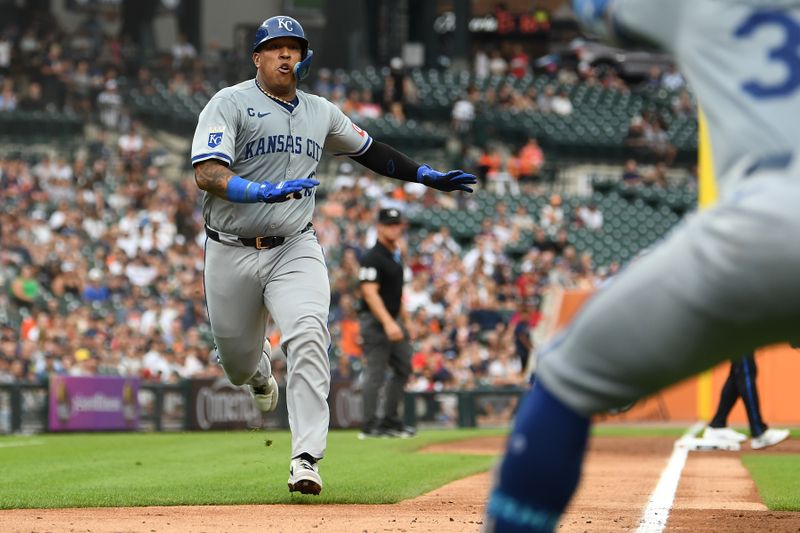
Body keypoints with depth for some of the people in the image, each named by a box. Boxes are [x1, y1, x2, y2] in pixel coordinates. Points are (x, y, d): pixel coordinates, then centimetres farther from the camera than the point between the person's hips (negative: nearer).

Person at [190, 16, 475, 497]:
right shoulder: (230, 104, -7)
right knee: (237, 362, 10)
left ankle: (307, 458, -27)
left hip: (295, 250, 2)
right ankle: (262, 373, 51)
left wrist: (429, 177, 21)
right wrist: (264, 191, -37)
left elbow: (368, 150, 26)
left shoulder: (321, 113, 10)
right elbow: (207, 174, -20)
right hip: (232, 253, -2)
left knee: (308, 336, -23)